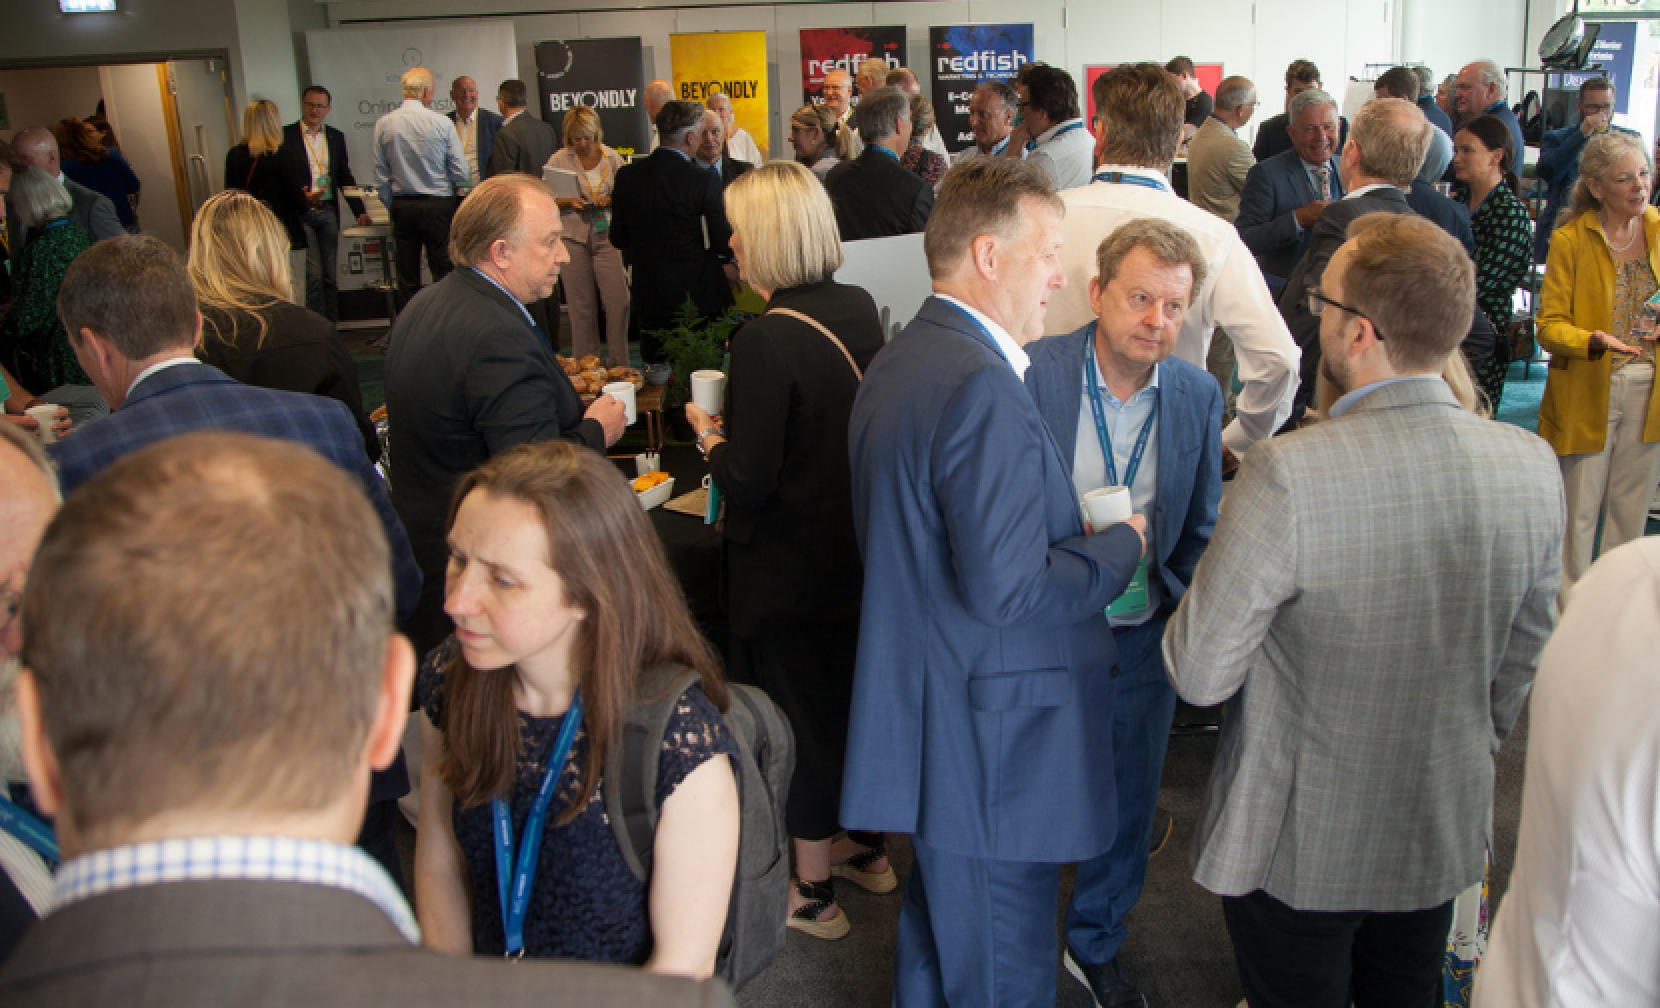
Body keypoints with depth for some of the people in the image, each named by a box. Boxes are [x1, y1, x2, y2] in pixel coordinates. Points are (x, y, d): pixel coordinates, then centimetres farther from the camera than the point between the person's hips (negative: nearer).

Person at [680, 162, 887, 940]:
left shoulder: (766, 339, -25)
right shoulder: (859, 309, -1)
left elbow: (748, 483, -24)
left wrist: (708, 433, -4)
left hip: (789, 569, -7)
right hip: (861, 548, 8)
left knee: (801, 713, 8)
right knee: (859, 692, 22)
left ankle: (812, 894, 24)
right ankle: (869, 849, 41)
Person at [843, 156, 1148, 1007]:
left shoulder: (896, 362, 11)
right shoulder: (982, 387, -23)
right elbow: (1004, 588, -27)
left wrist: (1076, 531, 14)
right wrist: (1121, 545, -11)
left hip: (927, 726, 10)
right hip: (991, 748, -10)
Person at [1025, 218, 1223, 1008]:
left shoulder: (1199, 395, -2)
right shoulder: (1031, 374, -15)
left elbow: (1199, 531, 8)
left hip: (1142, 637, 4)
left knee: (1127, 800, 19)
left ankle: (1095, 943, 44)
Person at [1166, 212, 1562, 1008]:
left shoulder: (1287, 476, -30)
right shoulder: (1531, 466, -11)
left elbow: (1198, 674, -21)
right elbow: (1521, 664, 3)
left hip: (1298, 846, -5)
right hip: (1446, 836, 5)